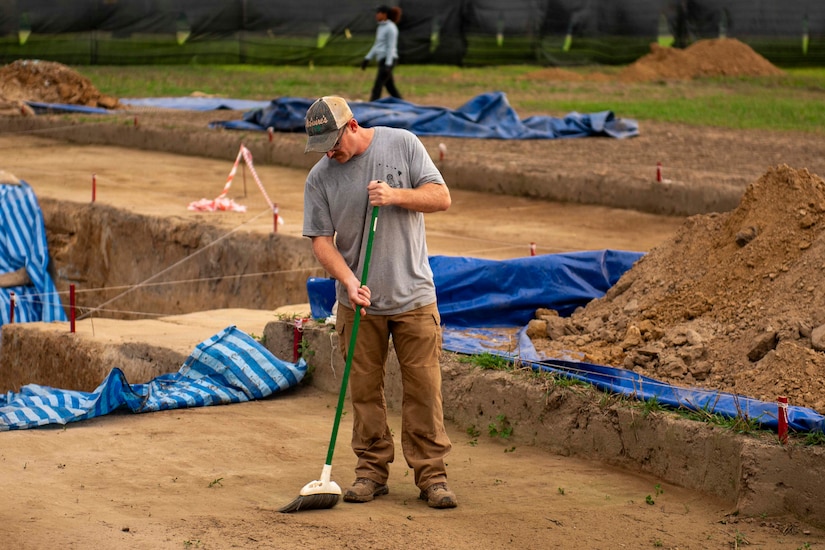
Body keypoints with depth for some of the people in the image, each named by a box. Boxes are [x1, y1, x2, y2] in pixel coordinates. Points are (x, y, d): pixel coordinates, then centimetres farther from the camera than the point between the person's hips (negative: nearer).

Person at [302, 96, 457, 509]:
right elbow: (321, 239, -2)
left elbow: (441, 197, -2)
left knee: (424, 388, -3)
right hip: (359, 302, 1)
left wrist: (396, 196, -18)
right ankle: (372, 471, 16)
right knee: (364, 390, 4)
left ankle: (432, 475, 3)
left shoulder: (403, 144, -2)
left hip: (413, 296, -1)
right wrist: (349, 281, -17)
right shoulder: (319, 177, -1)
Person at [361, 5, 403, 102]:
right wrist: (367, 59, 19)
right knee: (391, 88, 13)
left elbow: (391, 47, -18)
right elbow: (377, 45, 22)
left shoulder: (391, 28, -14)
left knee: (377, 88, -11)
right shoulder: (381, 27, 16)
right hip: (382, 61, 10)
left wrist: (388, 65, -23)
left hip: (388, 61, -10)